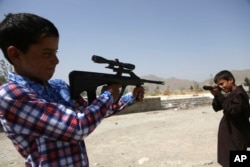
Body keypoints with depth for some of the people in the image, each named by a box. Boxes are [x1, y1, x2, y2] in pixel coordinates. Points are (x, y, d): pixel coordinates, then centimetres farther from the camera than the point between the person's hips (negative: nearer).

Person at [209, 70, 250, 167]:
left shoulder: (239, 94, -18)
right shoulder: (230, 94, 9)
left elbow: (233, 111, -30)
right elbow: (216, 108, 9)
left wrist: (221, 97, -27)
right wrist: (216, 96, -9)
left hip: (237, 135, -9)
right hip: (229, 133, 9)